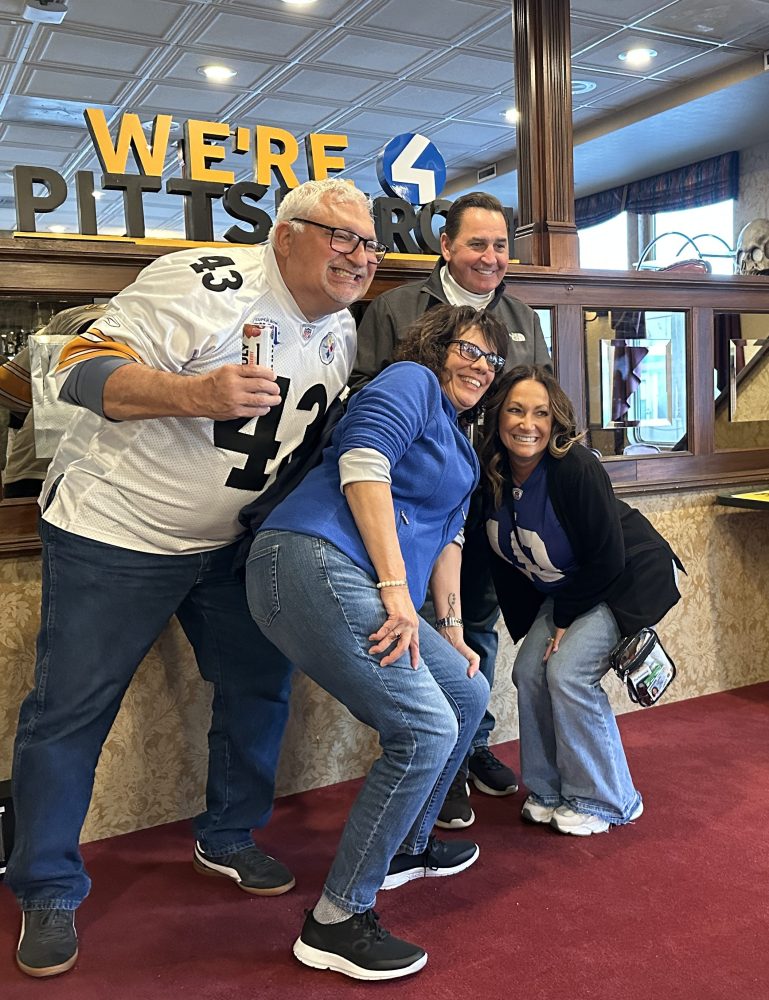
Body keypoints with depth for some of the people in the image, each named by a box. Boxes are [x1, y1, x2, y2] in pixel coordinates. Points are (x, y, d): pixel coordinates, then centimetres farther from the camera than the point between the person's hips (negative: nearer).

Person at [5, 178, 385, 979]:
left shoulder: (342, 333, 4)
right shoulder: (206, 284, -20)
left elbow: (321, 437, 18)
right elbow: (83, 367, -24)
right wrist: (195, 393, -37)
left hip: (231, 543, 7)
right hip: (114, 530, -6)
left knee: (259, 685, 9)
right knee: (70, 709, 0)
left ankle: (226, 840, 32)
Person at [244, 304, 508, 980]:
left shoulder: (460, 448, 30)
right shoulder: (413, 382, 1)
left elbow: (445, 539, 28)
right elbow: (363, 462, -15)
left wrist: (452, 636, 22)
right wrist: (396, 586, -19)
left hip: (360, 588, 10)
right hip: (315, 564, -10)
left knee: (468, 694, 17)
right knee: (426, 731, -15)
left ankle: (405, 848, 34)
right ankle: (335, 923, -3)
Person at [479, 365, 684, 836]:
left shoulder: (576, 468, -30)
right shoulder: (493, 475, -11)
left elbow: (607, 559, -24)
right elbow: (504, 560, 3)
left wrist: (565, 618, -16)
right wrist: (530, 620, 1)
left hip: (630, 580, -6)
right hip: (564, 589, 7)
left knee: (568, 671, -17)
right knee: (529, 671, -5)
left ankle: (605, 801, 2)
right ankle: (549, 792, 14)